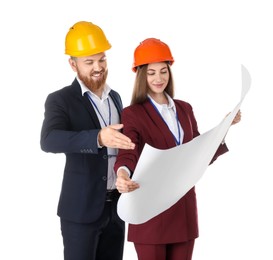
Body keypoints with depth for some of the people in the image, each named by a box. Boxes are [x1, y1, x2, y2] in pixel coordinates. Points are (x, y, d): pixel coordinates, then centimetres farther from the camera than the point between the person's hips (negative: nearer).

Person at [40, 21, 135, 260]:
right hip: (81, 209, -6)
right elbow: (49, 141, -29)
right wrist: (99, 137, -42)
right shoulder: (60, 100, -10)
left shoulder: (115, 97, 11)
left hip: (116, 205, 6)